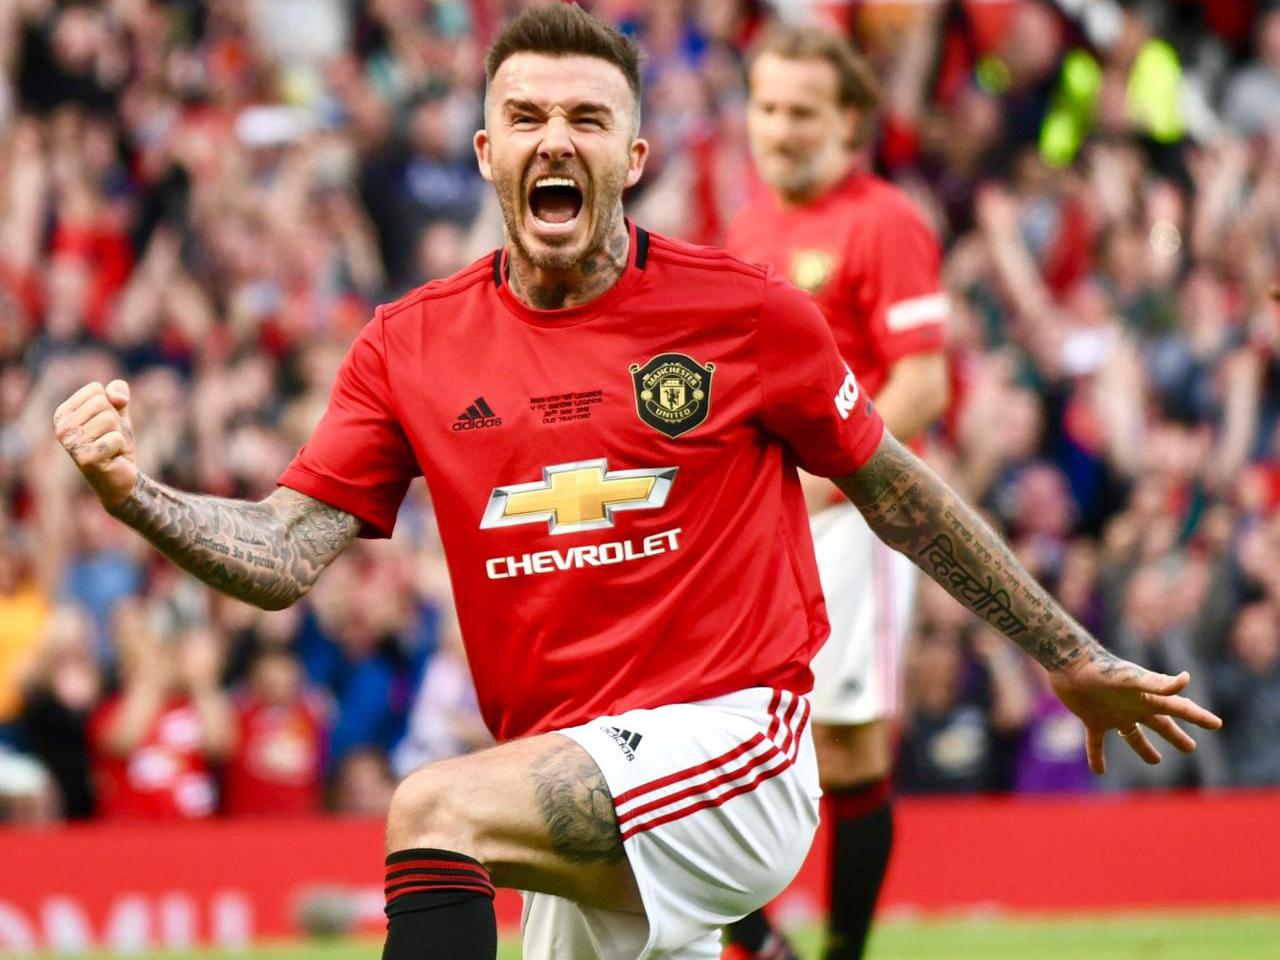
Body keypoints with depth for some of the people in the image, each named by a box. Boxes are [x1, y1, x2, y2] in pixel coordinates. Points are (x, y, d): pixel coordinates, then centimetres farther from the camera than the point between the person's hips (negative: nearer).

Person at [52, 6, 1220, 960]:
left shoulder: (744, 314, -3)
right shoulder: (412, 347, 5)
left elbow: (895, 490, 10)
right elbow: (284, 556, -1)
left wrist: (1072, 659, 17)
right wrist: (134, 493, -21)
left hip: (735, 751, -5)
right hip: (589, 819, 5)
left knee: (434, 811, -28)